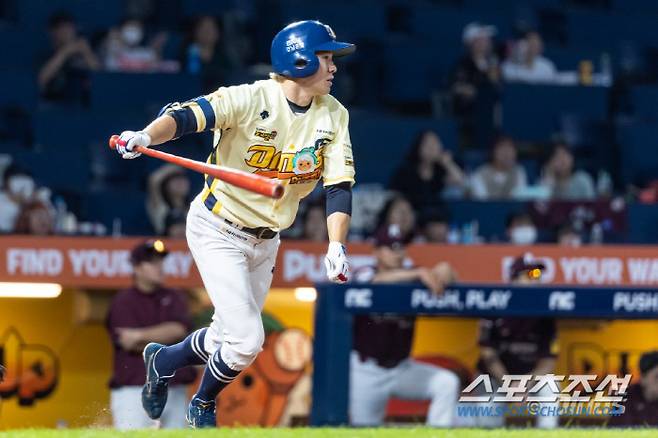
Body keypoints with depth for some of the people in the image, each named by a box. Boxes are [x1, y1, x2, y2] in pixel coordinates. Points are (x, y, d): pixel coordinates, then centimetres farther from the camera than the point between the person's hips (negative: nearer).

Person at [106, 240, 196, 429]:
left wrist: (140, 335, -11)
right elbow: (129, 344, -11)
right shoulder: (122, 302, 2)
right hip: (133, 391, -4)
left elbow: (179, 330, -5)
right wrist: (166, 336, -6)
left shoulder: (174, 298, 14)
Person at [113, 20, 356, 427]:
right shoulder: (251, 99, -21)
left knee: (229, 340, 13)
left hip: (265, 241, 6)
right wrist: (147, 136, -54)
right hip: (217, 232, -6)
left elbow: (339, 185, -6)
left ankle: (164, 360, 44)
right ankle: (203, 406, 16)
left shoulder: (334, 116, -4)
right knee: (248, 340, -14)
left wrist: (337, 246, -20)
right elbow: (186, 115, -33)